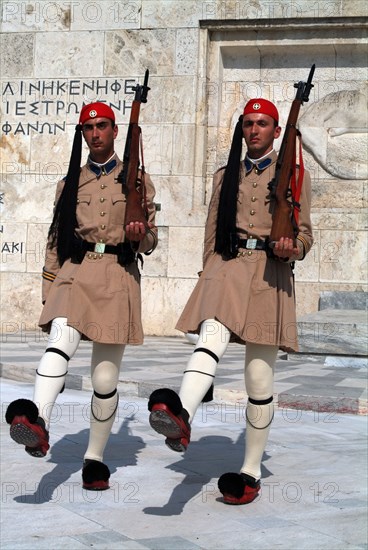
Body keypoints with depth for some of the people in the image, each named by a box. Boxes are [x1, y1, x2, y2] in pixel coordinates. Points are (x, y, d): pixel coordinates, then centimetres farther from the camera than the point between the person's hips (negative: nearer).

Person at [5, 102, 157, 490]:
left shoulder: (137, 179, 13)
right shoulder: (70, 182, 17)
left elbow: (150, 240, 12)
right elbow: (55, 240, 18)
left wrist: (139, 236, -12)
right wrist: (49, 294, 11)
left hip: (119, 277, 0)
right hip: (75, 273, 0)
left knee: (105, 378, 0)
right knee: (62, 339, -31)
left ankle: (95, 458, 14)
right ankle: (37, 421, -51)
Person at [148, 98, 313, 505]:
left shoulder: (294, 175, 11)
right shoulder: (225, 176, 18)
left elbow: (304, 234, 7)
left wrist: (291, 247, -15)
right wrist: (208, 280, 14)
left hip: (270, 274, -1)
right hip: (227, 267, 1)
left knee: (259, 378, 0)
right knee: (212, 333, -31)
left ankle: (251, 471, 10)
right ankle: (181, 416, -56)